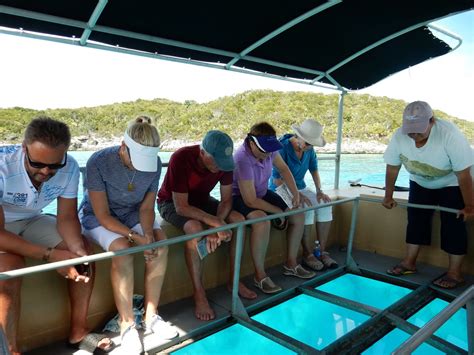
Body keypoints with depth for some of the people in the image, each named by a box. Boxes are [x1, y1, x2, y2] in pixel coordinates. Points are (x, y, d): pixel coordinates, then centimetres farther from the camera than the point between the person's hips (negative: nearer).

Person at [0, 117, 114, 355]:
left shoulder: (69, 167, -21)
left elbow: (66, 218, -12)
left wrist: (79, 252, -30)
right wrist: (50, 255, -37)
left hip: (32, 220, 4)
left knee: (84, 251, -10)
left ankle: (78, 332, 4)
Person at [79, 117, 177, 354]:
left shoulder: (154, 163, -15)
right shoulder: (98, 163, -27)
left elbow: (146, 207, -8)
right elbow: (102, 215, -24)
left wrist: (148, 233, -27)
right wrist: (135, 236, -35)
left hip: (132, 213, 4)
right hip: (97, 217, -4)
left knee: (161, 242, -22)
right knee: (122, 249, -32)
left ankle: (150, 317, -10)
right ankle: (127, 324, -16)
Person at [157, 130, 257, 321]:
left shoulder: (223, 161, -18)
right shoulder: (181, 159, -33)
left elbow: (226, 200, -13)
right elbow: (181, 207, -32)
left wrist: (216, 227, -30)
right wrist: (216, 223, -39)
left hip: (201, 200, 5)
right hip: (172, 202, -5)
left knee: (239, 219, -17)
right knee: (195, 228, -36)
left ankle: (234, 280, -2)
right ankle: (199, 293, -20)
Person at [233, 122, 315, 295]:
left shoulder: (269, 148, -13)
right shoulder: (242, 159, -34)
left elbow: (283, 168, 7)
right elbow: (251, 201, -31)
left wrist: (295, 193, -3)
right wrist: (278, 211, -21)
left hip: (263, 193, 8)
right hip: (241, 198, -8)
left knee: (298, 216, 0)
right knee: (262, 221, -38)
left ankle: (291, 264, 16)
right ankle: (260, 276, -21)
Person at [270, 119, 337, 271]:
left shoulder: (309, 149, -1)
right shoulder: (282, 148, -22)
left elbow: (314, 169, 12)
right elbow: (277, 180, -22)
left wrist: (319, 190, -1)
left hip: (301, 188, 7)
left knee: (325, 206, -17)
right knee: (307, 210, -30)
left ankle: (323, 252, -10)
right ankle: (308, 255, -17)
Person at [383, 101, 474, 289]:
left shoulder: (450, 134, -36)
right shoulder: (399, 136, -24)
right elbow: (392, 168, -10)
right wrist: (388, 196, -2)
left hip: (452, 184, -4)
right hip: (420, 183, 4)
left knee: (453, 225, -5)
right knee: (415, 220, 6)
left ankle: (454, 273, 6)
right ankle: (409, 263, 18)